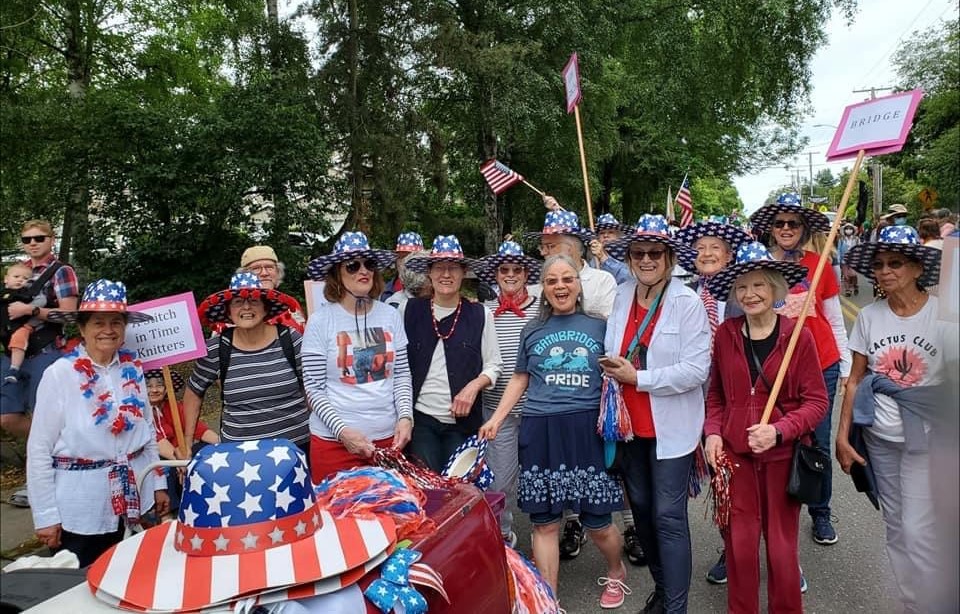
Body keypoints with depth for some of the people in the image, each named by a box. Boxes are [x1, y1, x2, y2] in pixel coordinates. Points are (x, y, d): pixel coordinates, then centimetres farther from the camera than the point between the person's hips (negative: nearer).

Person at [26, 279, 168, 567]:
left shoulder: (132, 368, 1)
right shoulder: (59, 374, -11)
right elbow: (39, 449, -9)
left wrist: (158, 483, 10)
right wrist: (45, 515, -8)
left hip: (130, 498, 4)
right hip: (80, 505, -4)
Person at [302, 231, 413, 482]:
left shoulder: (390, 315, 4)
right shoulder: (321, 321, -5)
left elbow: (402, 374, 8)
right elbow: (314, 389, -6)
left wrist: (405, 417, -6)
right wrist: (343, 431, -16)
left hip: (388, 437, 3)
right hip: (334, 440, -3)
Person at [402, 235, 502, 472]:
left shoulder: (480, 314, 4)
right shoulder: (410, 310, 4)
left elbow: (494, 365, 8)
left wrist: (474, 386, -12)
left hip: (462, 420, 0)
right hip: (420, 417, 0)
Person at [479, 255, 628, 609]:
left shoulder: (598, 327, 6)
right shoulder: (532, 331, 10)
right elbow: (520, 379, 16)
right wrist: (497, 418, 6)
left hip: (587, 430, -1)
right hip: (540, 433, 2)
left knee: (598, 523, 5)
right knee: (544, 523, 6)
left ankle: (616, 573, 37)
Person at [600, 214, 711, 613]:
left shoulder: (688, 302, -11)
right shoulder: (622, 296, 4)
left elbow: (696, 370, -18)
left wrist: (637, 377, -18)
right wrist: (614, 369, -7)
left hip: (670, 427, -5)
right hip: (630, 424, 6)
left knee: (668, 516, -2)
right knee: (641, 508, 17)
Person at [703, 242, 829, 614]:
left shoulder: (797, 336, -7)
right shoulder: (725, 335, 0)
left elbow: (816, 401, -5)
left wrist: (778, 431, -18)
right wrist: (713, 433, -3)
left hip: (782, 455, -2)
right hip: (734, 454, 2)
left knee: (781, 546, 10)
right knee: (739, 544, 9)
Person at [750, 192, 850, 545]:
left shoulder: (818, 264, 2)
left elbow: (835, 321, 7)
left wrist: (846, 366, 7)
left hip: (822, 365, 1)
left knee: (819, 443, 7)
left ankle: (821, 514, 25)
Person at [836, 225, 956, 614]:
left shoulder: (942, 316, -10)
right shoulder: (869, 316, -1)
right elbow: (855, 380, 3)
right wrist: (842, 436, 2)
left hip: (927, 439, -3)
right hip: (880, 438, 3)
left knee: (919, 531, -5)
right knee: (896, 528, 14)